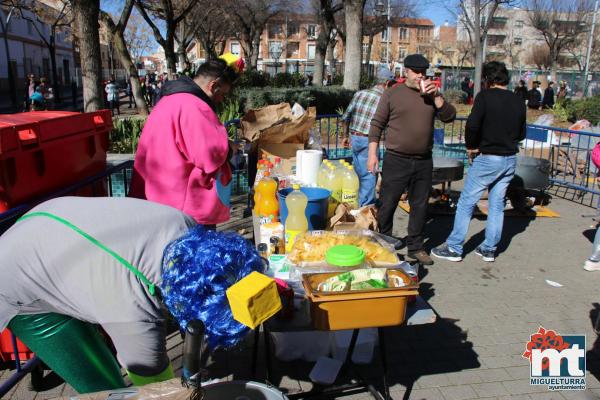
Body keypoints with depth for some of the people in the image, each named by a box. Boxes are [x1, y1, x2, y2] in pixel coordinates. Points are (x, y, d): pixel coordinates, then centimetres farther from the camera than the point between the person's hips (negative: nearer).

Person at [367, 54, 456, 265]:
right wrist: (372, 154, -8)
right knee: (387, 204, 2)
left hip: (424, 162, 4)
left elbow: (449, 116, 1)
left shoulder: (432, 95, 10)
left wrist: (436, 96, -11)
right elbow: (377, 124, -2)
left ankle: (415, 247, 25)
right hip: (396, 160, -4)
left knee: (420, 206, 11)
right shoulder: (392, 94, -1)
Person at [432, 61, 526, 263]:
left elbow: (472, 124, -22)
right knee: (497, 204, 14)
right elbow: (521, 134, 12)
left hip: (487, 158, -6)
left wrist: (472, 146, -7)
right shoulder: (518, 101, 6)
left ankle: (454, 248, 6)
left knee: (466, 202, 2)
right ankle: (489, 249, 22)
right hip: (510, 159, 6)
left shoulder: (485, 96, -11)